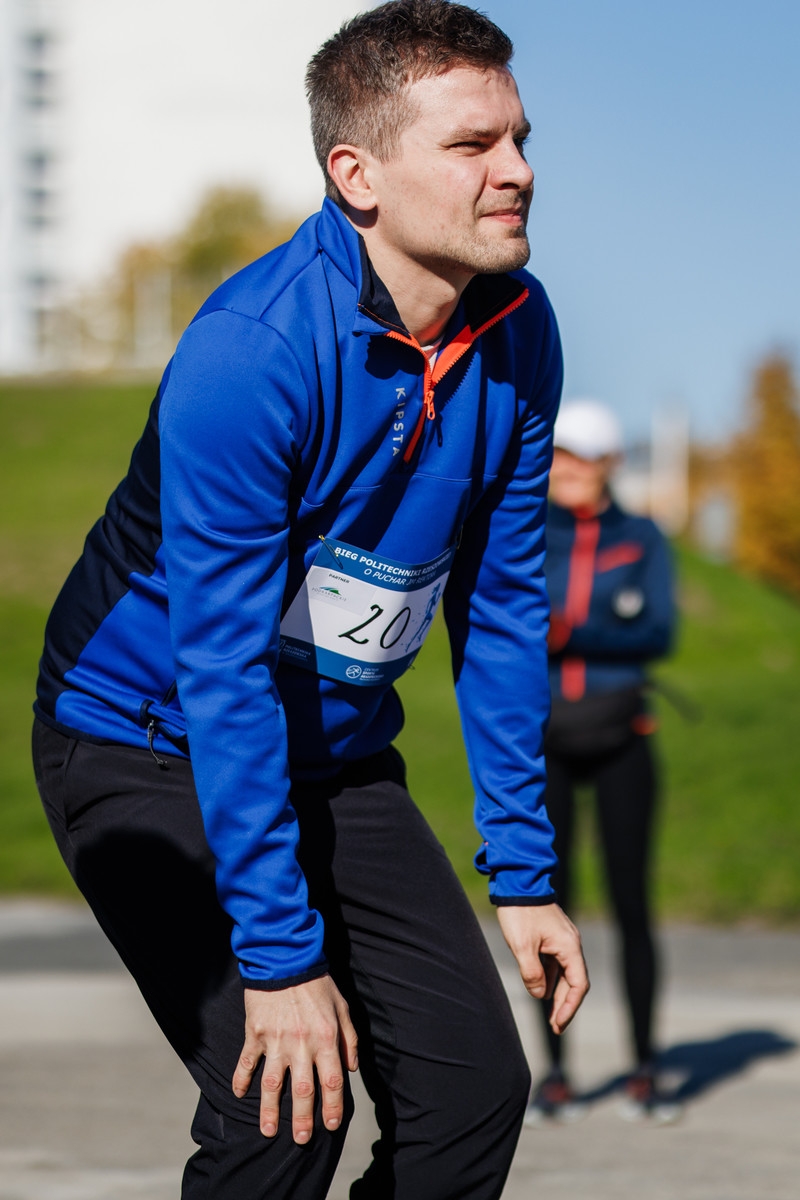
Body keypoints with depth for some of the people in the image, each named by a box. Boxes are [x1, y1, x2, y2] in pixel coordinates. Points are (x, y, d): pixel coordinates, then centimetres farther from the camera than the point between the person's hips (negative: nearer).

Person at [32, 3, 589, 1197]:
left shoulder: (517, 335, -7)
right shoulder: (248, 355, -27)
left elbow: (502, 605, 3)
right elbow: (222, 671, -27)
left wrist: (524, 871, 1)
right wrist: (280, 959, -28)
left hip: (336, 753, 7)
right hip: (148, 741, -6)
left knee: (476, 1084, -3)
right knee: (283, 1104, -20)